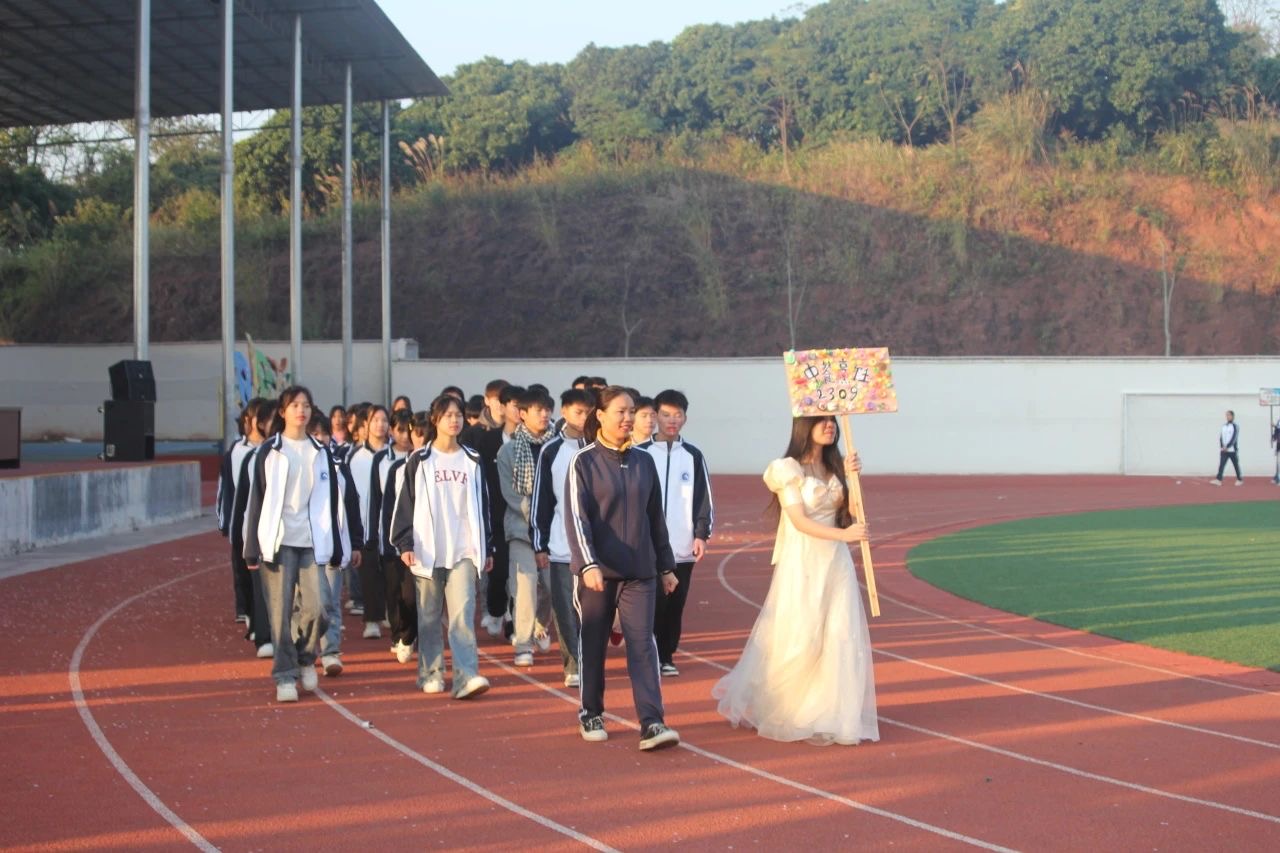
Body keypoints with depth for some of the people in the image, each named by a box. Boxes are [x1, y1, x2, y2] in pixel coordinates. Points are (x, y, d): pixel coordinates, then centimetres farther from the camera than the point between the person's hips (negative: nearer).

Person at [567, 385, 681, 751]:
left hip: (640, 570, 3)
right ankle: (591, 715, 25)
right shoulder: (584, 462, -4)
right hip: (597, 570, -2)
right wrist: (588, 564, -23)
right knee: (593, 644, 9)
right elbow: (576, 517, -12)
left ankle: (652, 723, -9)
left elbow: (655, 518, 14)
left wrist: (666, 566, 16)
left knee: (643, 644, -5)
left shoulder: (643, 462, 8)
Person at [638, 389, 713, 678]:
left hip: (682, 547, 2)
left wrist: (701, 534, 0)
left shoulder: (694, 456, 7)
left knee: (675, 605, 6)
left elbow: (704, 498, 8)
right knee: (650, 604, -3)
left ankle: (666, 656, 17)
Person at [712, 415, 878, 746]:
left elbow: (850, 514, 8)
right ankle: (780, 710, 18)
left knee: (840, 638, -1)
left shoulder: (834, 468, 11)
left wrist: (851, 478, -5)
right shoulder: (788, 470, -7)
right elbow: (799, 521, -15)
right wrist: (843, 535, -26)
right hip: (802, 563, -6)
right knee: (797, 639, -2)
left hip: (836, 562, 6)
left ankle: (829, 714, 6)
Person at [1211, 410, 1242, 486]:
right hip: (1224, 450, 5)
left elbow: (1234, 438, -14)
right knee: (1221, 464, -6)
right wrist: (1222, 447, -6)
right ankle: (1218, 480, -14)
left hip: (1232, 450, -5)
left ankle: (1240, 480, 18)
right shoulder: (1223, 426, 11)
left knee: (1236, 465, 6)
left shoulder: (1235, 426, -6)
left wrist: (1227, 447, -18)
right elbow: (1221, 437, 8)